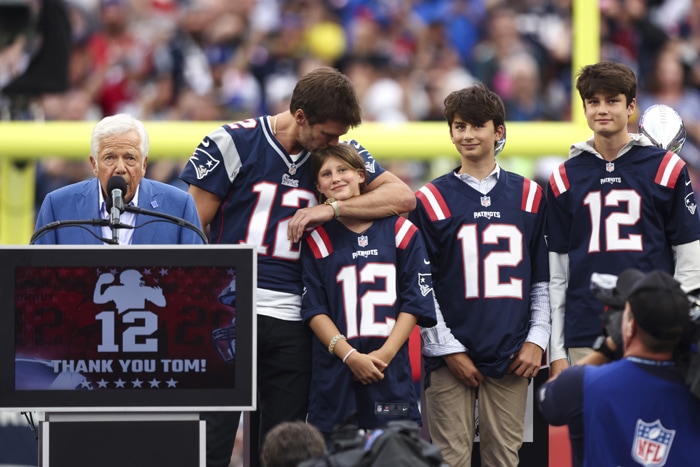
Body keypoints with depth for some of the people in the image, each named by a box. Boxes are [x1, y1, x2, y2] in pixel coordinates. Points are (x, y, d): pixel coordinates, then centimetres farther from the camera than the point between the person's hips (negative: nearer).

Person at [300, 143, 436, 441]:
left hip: (392, 373, 0)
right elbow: (314, 310, 1)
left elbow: (415, 302, 3)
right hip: (334, 375, 0)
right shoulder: (317, 240, 7)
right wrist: (350, 355, -13)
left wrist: (384, 354, -10)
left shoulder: (400, 232, 7)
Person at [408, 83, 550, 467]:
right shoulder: (432, 200, 3)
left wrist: (537, 339, 2)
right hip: (450, 356, -2)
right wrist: (448, 349, -5)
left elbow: (543, 280, 14)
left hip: (511, 358, 2)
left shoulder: (529, 196, 11)